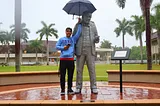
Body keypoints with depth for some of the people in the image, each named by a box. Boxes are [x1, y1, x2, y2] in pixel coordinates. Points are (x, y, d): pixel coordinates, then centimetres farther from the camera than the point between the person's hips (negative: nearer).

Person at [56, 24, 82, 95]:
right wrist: (63, 48, -7)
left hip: (71, 59, 1)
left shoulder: (73, 39, 12)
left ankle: (69, 89, 13)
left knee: (70, 75, 3)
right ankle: (62, 89, 10)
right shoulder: (61, 39, 10)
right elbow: (57, 46, 8)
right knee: (62, 75, 1)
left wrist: (79, 24, 3)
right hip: (63, 59, -1)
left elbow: (78, 32, 5)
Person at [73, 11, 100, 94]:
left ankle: (93, 87, 4)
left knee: (92, 68, -2)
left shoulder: (93, 25, 12)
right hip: (80, 50, -1)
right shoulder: (78, 25, 7)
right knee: (79, 69, 2)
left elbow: (96, 36, 14)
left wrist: (96, 39, -11)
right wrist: (74, 50, 0)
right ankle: (78, 87, 10)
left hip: (90, 50, 1)